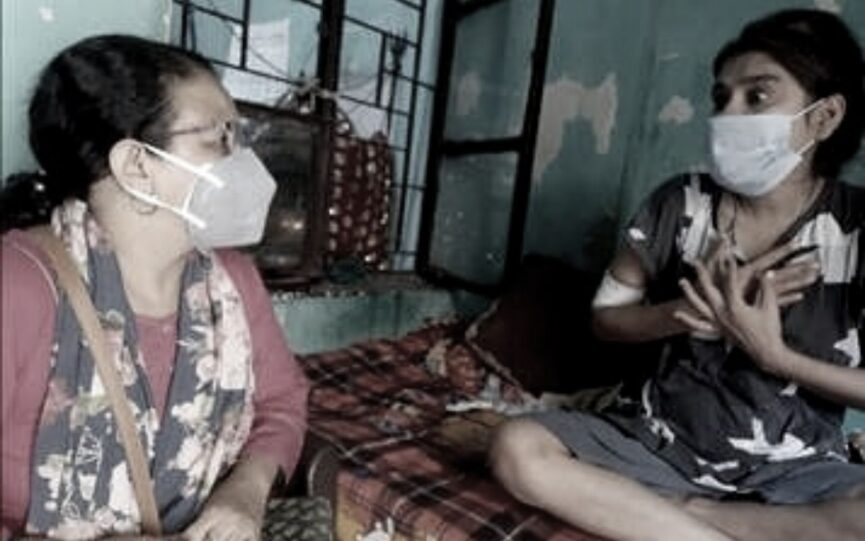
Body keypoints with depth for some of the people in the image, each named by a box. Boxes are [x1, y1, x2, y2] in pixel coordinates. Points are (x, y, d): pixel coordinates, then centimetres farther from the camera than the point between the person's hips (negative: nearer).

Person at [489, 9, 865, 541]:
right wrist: (688, 309, -17)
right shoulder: (680, 204, -4)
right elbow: (605, 317, 1)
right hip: (662, 441, 1)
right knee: (517, 449, -24)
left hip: (794, 470, 0)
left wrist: (771, 352, -19)